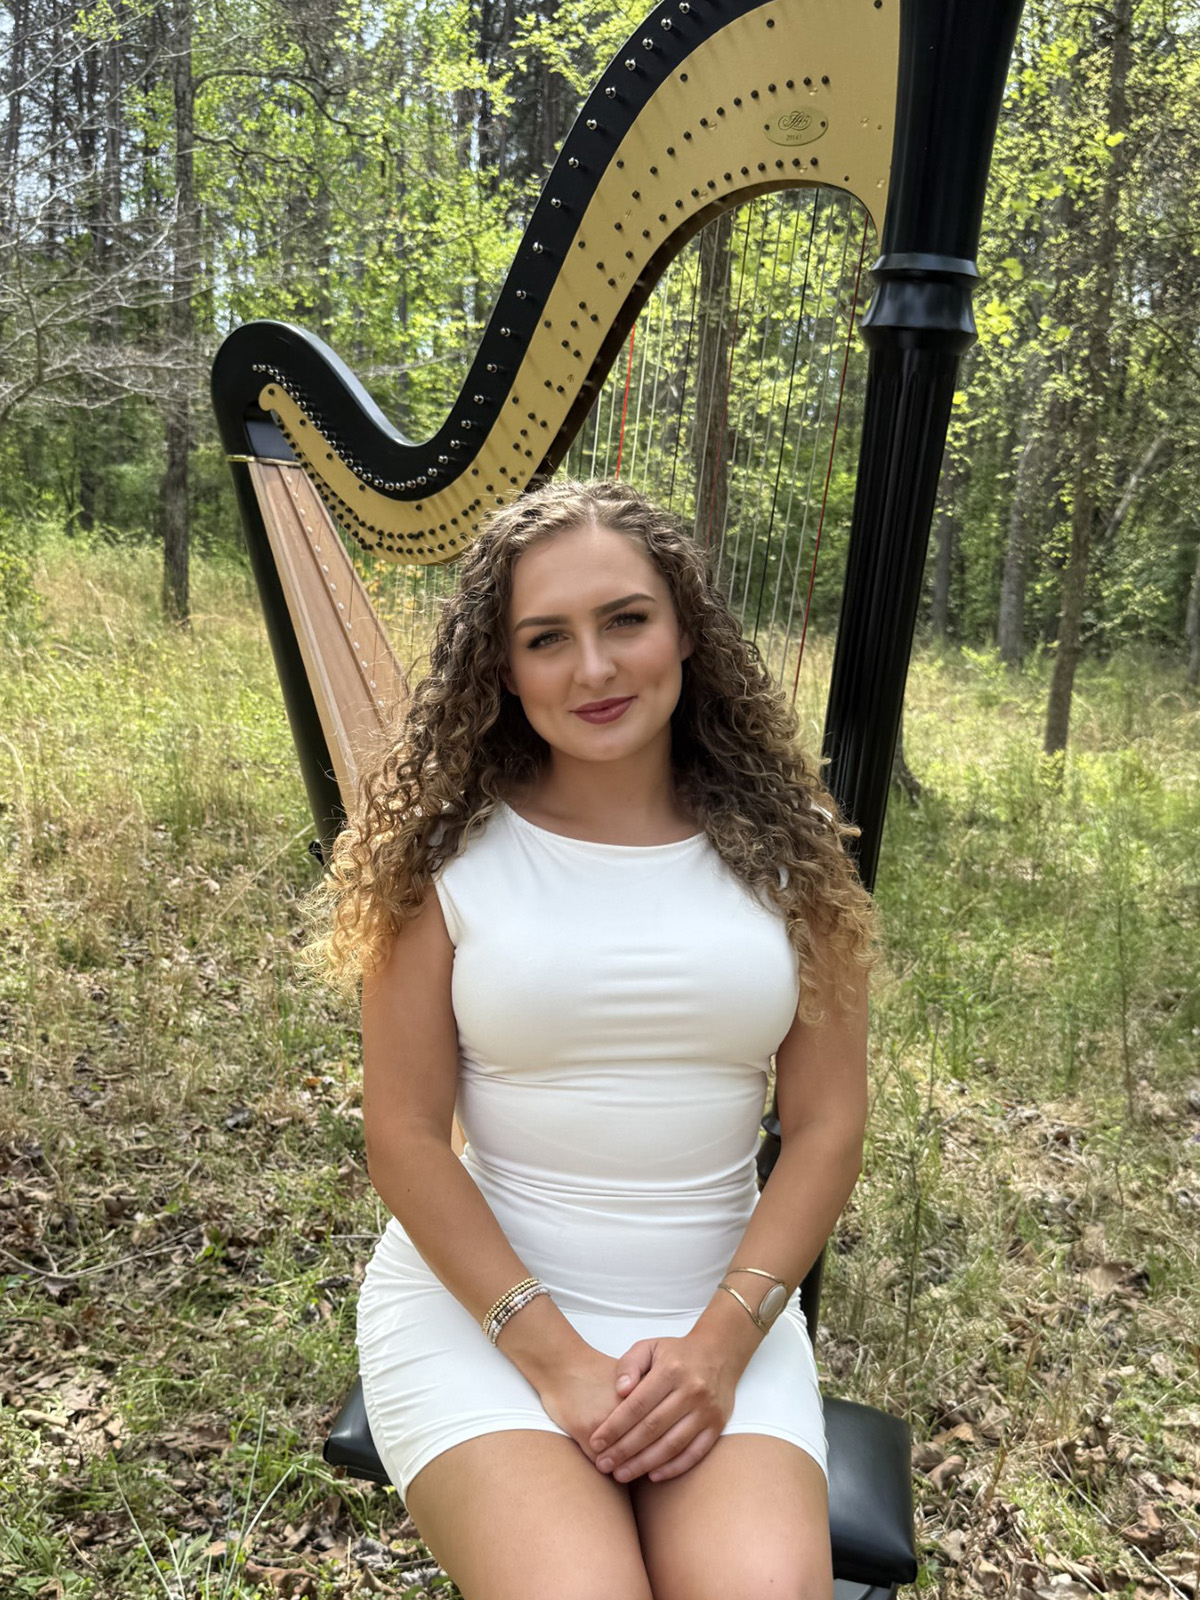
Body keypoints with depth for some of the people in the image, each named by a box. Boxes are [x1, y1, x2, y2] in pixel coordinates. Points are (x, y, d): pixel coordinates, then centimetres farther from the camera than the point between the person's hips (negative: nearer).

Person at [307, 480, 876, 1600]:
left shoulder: (780, 852, 0)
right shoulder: (449, 853, -5)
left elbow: (826, 1124, 0)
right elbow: (404, 1135, -6)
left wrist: (721, 1339, -10)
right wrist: (554, 1355, -11)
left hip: (721, 1311, 2)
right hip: (475, 1299, -1)